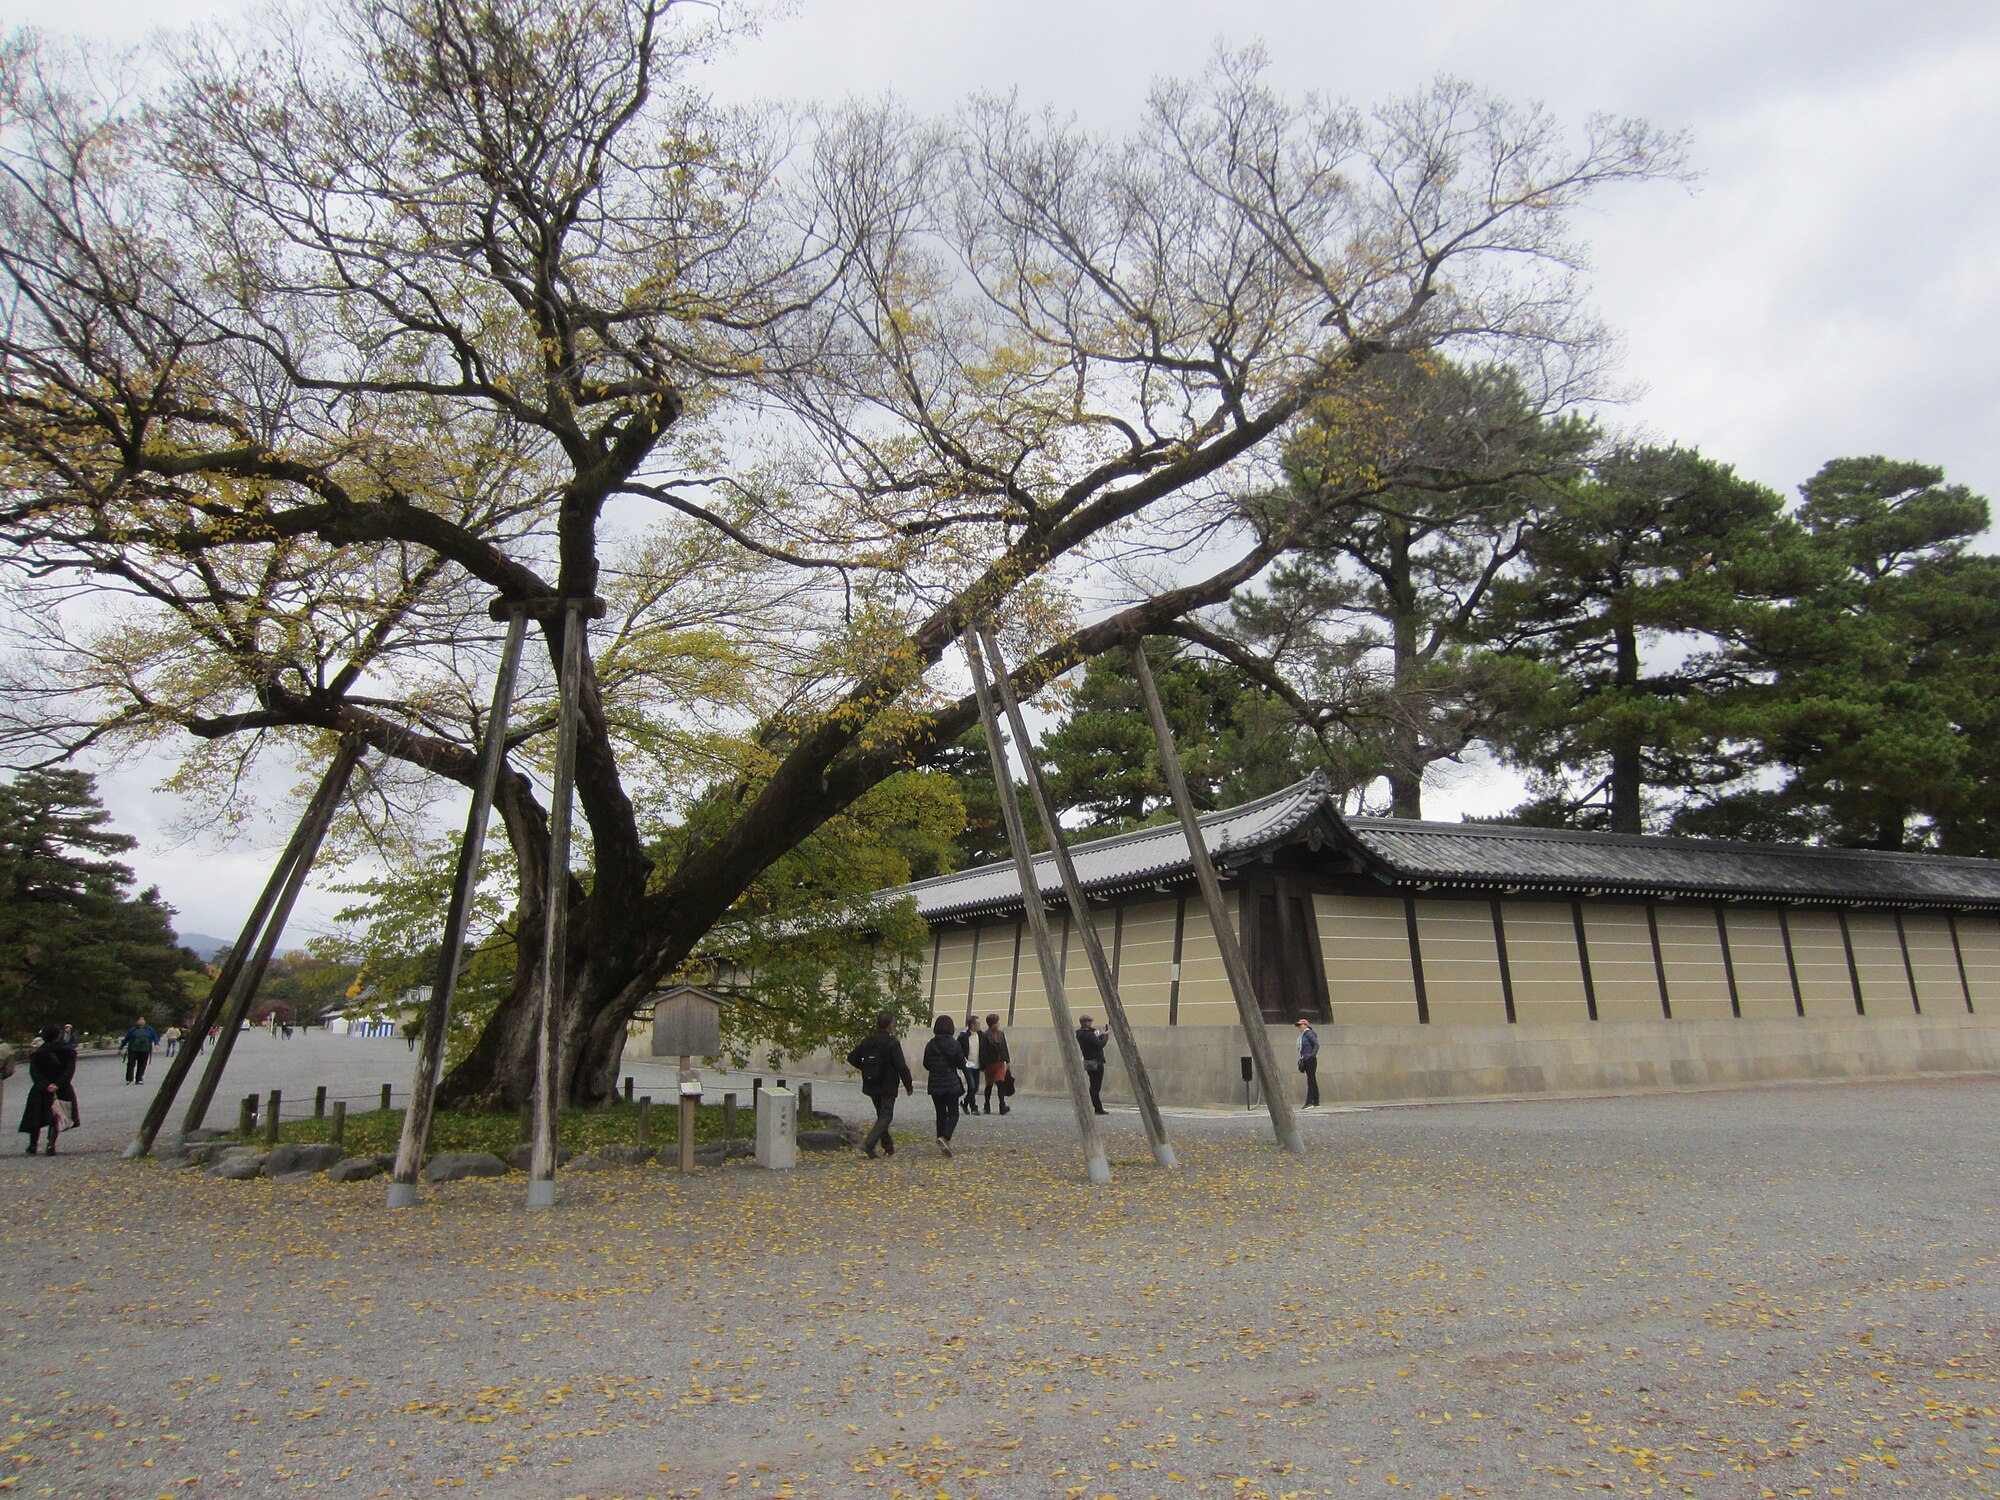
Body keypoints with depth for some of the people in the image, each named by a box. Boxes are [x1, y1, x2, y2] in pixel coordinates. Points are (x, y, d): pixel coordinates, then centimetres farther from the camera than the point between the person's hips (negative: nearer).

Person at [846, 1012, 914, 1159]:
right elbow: (901, 1067, -18)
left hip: (871, 1086, 6)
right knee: (886, 1117, 1)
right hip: (887, 1087, -6)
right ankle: (869, 1144, -15)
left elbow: (851, 1058, 9)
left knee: (881, 1115, 19)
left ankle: (888, 1146, 25)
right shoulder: (893, 1044, -16)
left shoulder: (867, 1041, 3)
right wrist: (909, 1085, -6)